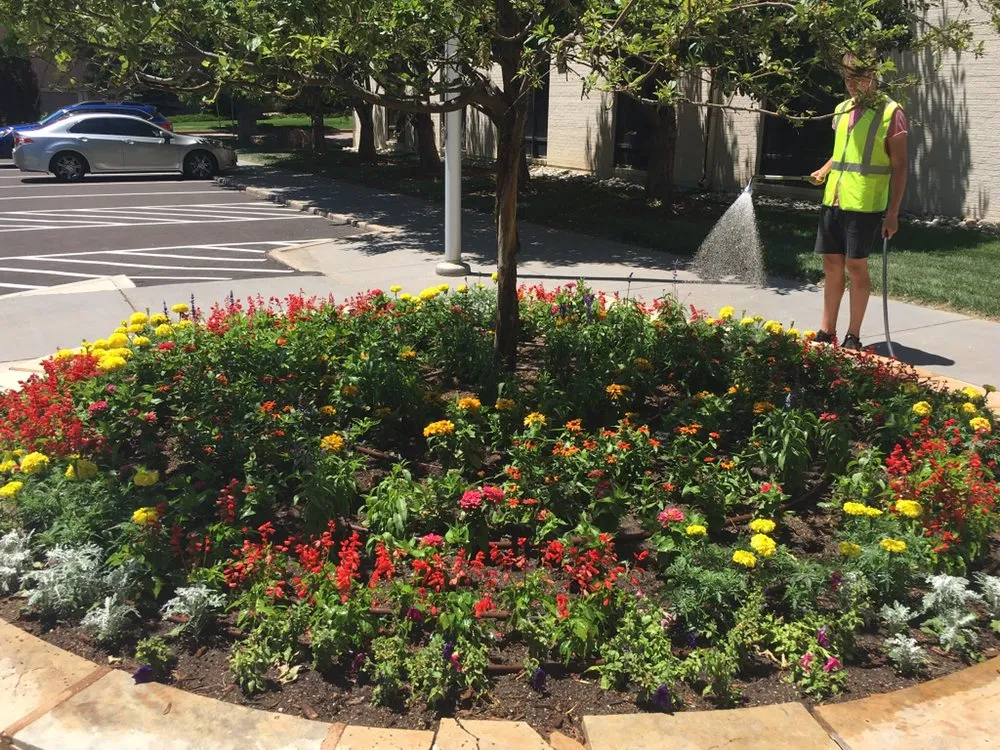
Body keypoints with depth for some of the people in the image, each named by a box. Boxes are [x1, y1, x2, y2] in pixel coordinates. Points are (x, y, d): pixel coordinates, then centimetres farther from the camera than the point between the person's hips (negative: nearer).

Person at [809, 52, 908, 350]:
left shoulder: (890, 112, -6)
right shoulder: (841, 110, 13)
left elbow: (899, 166, -7)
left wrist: (893, 212, -13)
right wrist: (824, 169, 6)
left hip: (864, 203, -6)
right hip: (833, 199, 6)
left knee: (855, 265, -3)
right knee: (832, 263, 9)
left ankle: (853, 336, 8)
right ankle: (827, 331, 19)